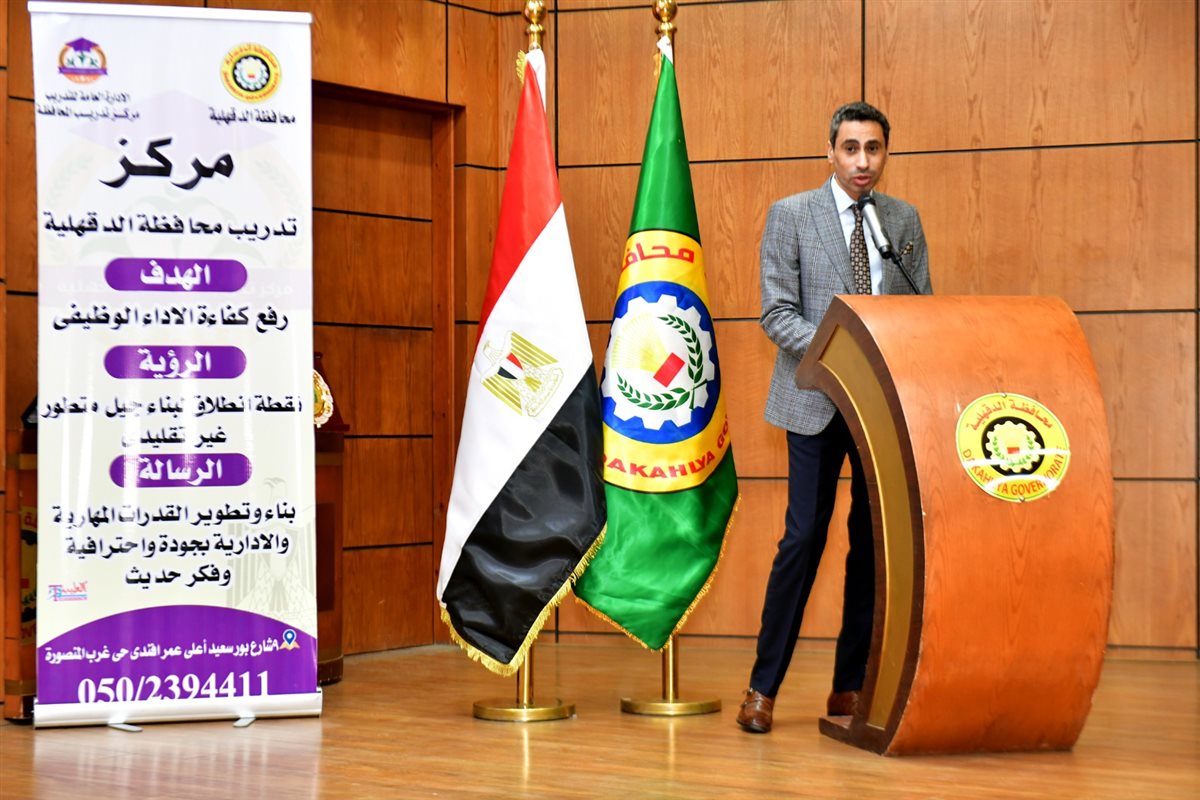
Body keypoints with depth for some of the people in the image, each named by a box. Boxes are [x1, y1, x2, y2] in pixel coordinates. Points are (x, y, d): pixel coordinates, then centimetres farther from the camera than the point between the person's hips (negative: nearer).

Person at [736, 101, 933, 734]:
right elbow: (777, 313, -4)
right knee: (804, 538, -6)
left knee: (875, 540, 4)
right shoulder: (790, 215, 1)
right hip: (818, 401, -3)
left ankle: (851, 686, 13)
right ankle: (764, 687, 4)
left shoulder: (904, 220, 11)